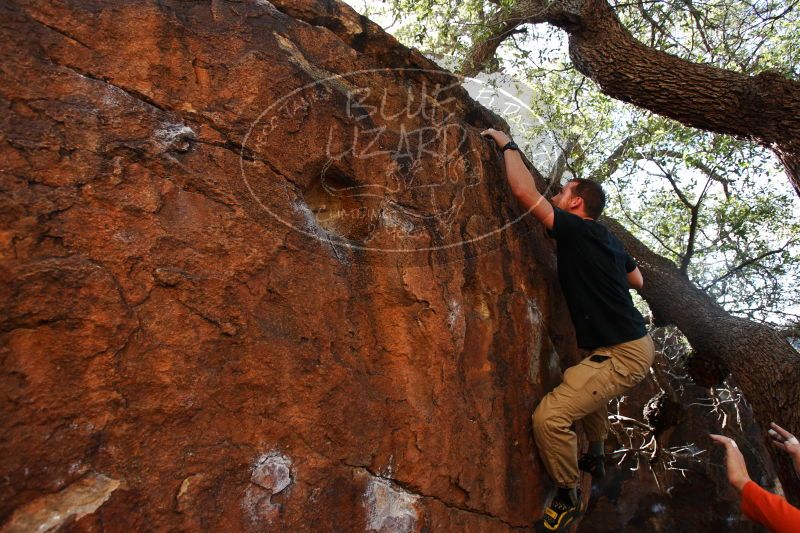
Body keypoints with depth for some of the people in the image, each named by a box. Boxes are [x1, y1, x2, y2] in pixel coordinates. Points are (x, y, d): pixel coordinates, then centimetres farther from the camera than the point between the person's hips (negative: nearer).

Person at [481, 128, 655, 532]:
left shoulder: (576, 229, -16)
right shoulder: (610, 240, 10)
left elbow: (524, 192, -19)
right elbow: (638, 281, 25)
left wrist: (507, 144, -5)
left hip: (622, 355, -11)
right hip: (636, 345, 11)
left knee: (550, 416, -15)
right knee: (586, 388, 36)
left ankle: (568, 498, 6)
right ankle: (596, 457, 54)